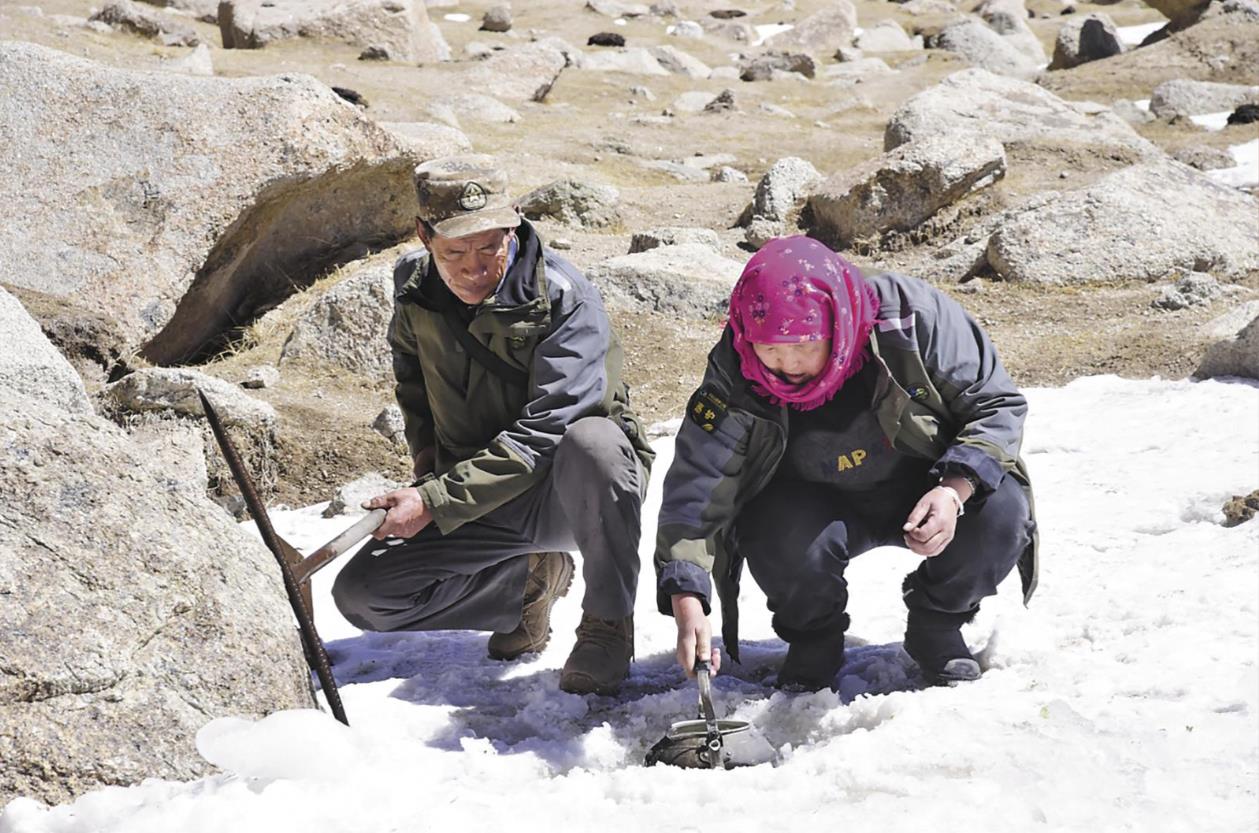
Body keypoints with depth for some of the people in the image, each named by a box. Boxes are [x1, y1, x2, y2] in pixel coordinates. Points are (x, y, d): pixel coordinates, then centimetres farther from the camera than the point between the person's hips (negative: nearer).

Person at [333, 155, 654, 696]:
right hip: (478, 503, 5)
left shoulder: (565, 300, -22)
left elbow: (541, 435, -29)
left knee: (590, 440, -40)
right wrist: (429, 474, 8)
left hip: (570, 493, -5)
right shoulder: (414, 286, -4)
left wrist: (435, 503, -33)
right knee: (359, 597, -11)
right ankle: (527, 581, 8)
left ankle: (608, 625, -20)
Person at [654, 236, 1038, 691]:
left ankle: (937, 624, 2)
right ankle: (813, 638, 2)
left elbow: (996, 405, -16)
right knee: (780, 542, -33)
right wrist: (687, 603, -35)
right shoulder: (736, 372, -22)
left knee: (1001, 511, -28)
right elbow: (696, 487, -22)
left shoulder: (912, 316, -26)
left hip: (928, 488, 0)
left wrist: (955, 491, -33)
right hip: (819, 505, 0)